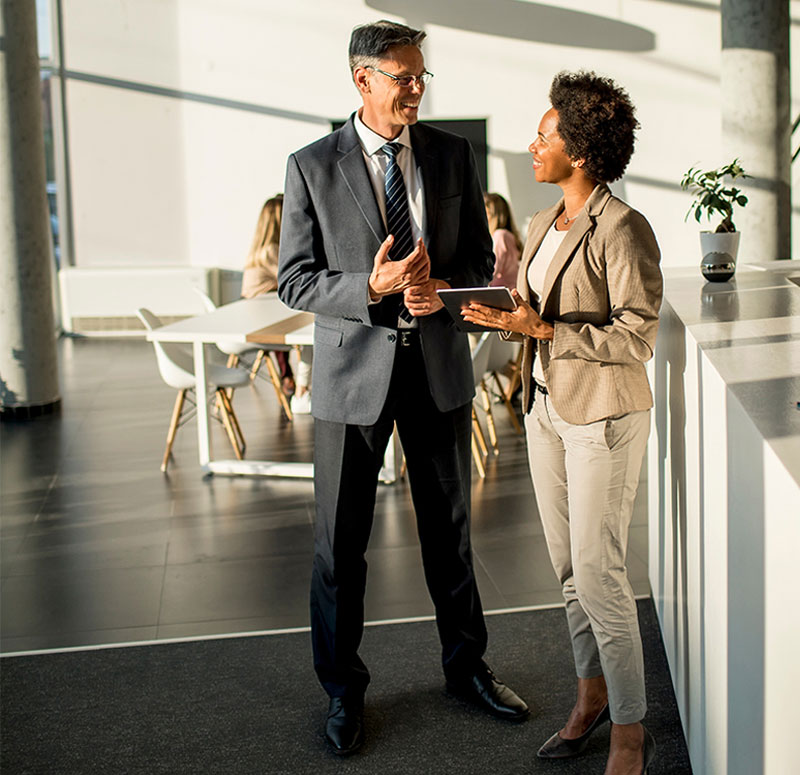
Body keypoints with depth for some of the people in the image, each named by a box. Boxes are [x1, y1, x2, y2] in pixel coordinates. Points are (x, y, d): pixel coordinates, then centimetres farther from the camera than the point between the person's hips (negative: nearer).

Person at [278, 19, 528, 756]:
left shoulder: (453, 153, 3)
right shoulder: (312, 166, -5)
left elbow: (480, 256, 7)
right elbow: (295, 280, -5)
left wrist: (440, 287, -14)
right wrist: (372, 289, -22)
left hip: (438, 360, 3)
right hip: (354, 366, -2)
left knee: (450, 525, 15)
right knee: (341, 539, 5)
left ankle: (467, 664, 34)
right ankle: (343, 690, 22)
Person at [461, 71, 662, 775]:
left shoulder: (623, 230, -17)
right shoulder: (543, 227, 9)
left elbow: (637, 337, -20)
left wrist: (545, 329, -23)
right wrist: (500, 316, -2)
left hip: (604, 414, -8)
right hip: (546, 407, 8)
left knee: (598, 573, -5)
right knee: (569, 566, 15)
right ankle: (593, 694, 31)